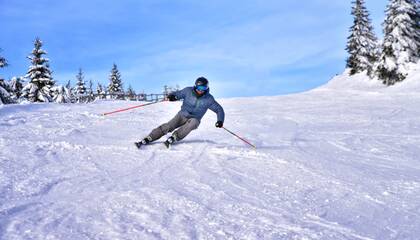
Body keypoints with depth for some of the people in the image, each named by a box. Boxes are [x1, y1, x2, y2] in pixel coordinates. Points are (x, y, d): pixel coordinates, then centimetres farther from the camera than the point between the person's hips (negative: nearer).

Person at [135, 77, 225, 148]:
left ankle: (172, 138, -41)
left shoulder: (208, 99, -8)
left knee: (193, 123, -38)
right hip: (182, 115, 1)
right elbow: (178, 94, 1)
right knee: (168, 126, -24)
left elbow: (219, 109, -1)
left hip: (194, 119, 0)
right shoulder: (188, 91, -6)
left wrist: (220, 120, -19)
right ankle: (146, 140, -26)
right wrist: (172, 96, -24)